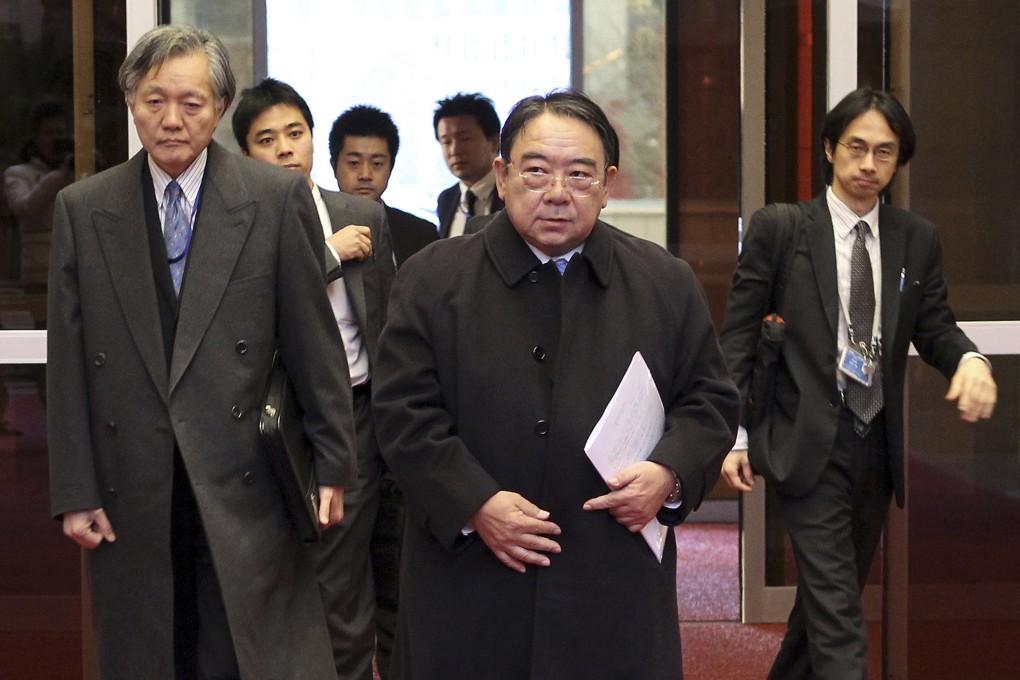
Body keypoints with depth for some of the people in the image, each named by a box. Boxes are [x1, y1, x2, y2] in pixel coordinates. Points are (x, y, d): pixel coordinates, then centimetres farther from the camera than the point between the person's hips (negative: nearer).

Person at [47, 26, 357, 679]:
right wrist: (75, 490, 2)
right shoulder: (83, 209, 5)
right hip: (131, 499, 2)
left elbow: (315, 340, 1)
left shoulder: (278, 198, -1)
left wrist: (333, 462, 1)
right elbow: (68, 362, 5)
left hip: (243, 485, -2)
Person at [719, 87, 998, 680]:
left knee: (830, 595, 18)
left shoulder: (918, 240, 7)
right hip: (810, 445, -5)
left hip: (879, 446, 5)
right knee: (837, 615, -10)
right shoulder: (778, 229, -4)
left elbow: (934, 326, 8)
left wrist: (970, 359, -17)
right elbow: (739, 335, -3)